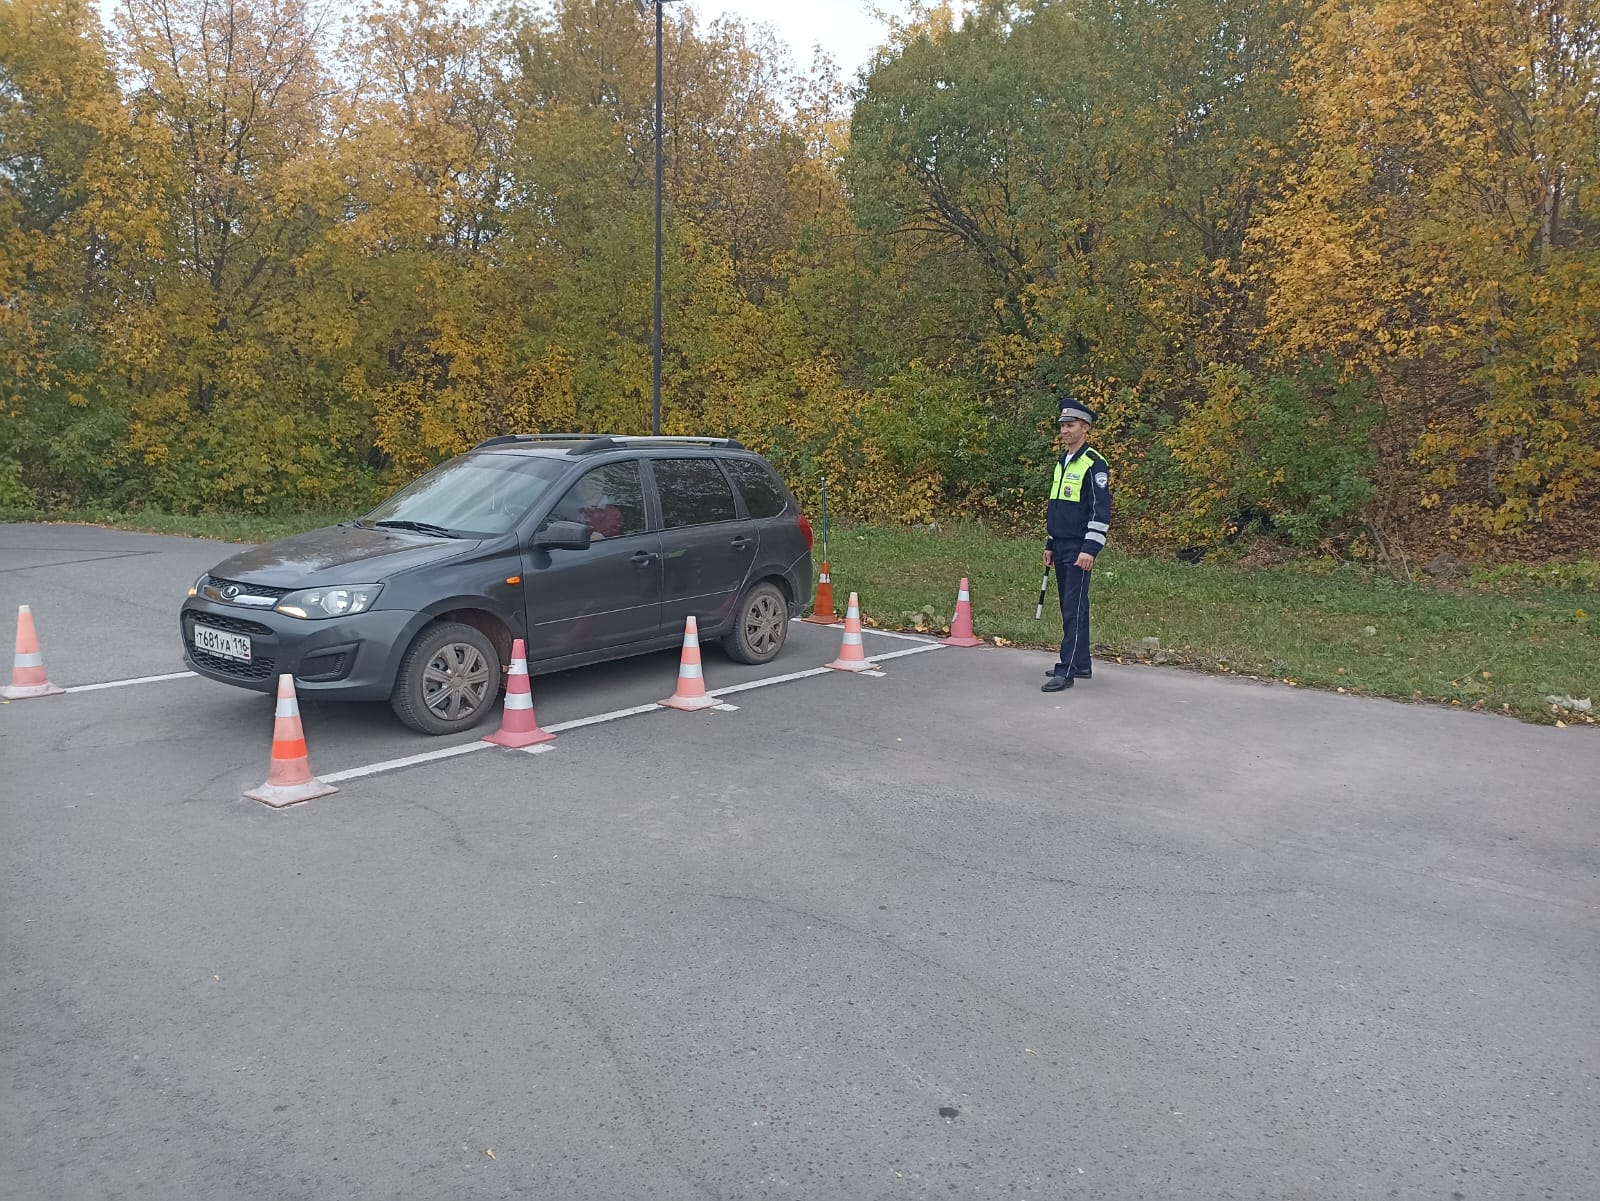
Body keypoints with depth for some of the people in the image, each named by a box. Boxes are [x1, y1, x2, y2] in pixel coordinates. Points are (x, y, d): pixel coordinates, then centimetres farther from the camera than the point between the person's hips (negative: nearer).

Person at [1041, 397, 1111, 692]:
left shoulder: (1094, 464, -11)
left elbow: (1101, 510, -15)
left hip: (1079, 549, -9)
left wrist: (1090, 548, -20)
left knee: (1074, 609, -9)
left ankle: (1066, 671, -9)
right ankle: (1081, 664, 22)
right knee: (1069, 607, 13)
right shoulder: (1061, 462, 16)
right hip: (1060, 547, 9)